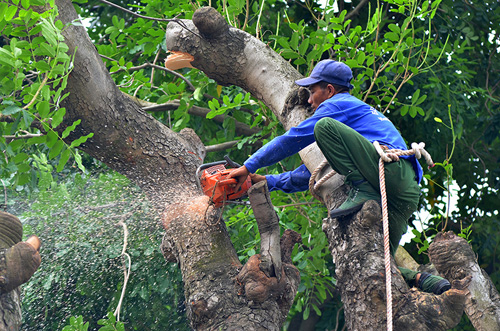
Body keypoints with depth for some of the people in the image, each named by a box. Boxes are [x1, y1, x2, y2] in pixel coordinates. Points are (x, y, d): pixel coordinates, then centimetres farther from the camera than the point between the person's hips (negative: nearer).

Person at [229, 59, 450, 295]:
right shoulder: (359, 110, 36)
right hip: (407, 194, 9)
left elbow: (292, 140, 5)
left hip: (391, 167, -9)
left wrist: (249, 167, 11)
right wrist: (270, 182, 32)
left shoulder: (337, 105, 8)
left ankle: (363, 192, -22)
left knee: (325, 126, -15)